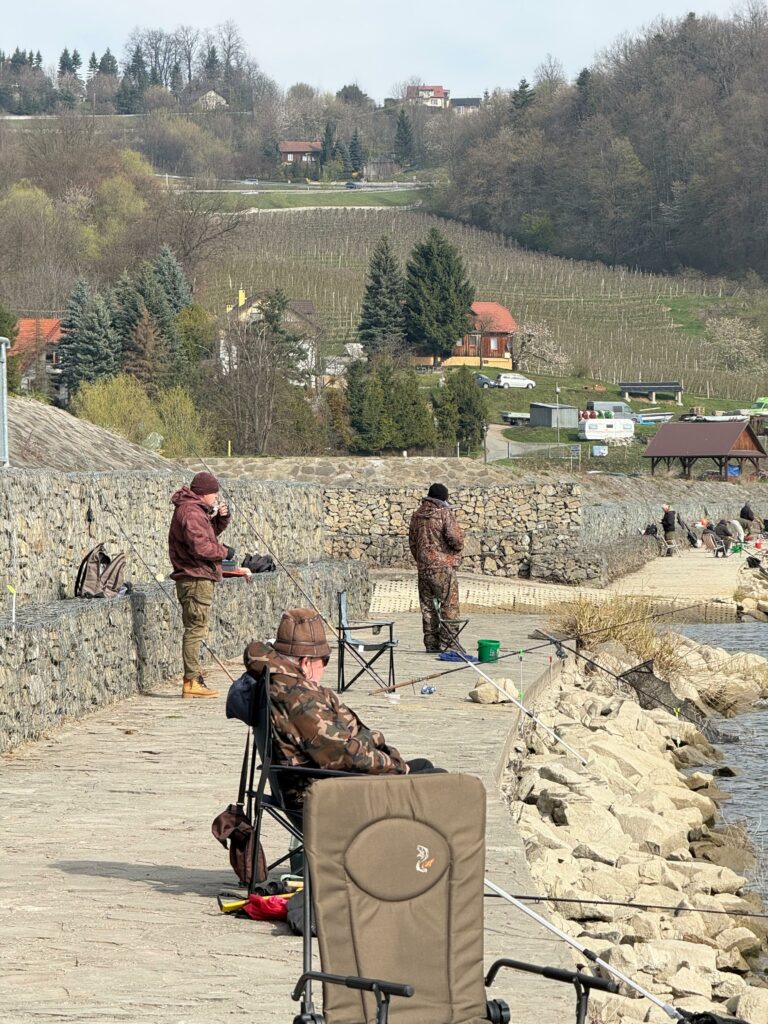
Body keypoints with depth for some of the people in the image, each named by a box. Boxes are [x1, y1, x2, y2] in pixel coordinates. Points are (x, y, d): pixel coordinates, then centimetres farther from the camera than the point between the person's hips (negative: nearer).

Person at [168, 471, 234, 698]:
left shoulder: (197, 509, 18)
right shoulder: (190, 512, -15)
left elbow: (212, 531, 28)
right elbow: (200, 547, -22)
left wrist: (221, 517, 9)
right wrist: (225, 552, -8)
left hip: (199, 578, 11)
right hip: (196, 578, -11)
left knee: (195, 629, 13)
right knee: (196, 629, -10)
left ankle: (193, 679, 18)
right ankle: (192, 681, -11)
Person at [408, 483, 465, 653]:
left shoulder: (417, 515, 11)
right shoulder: (445, 513, -10)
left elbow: (412, 542, 17)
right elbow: (454, 537, -18)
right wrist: (458, 547, 3)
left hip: (423, 567, 6)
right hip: (443, 565, -6)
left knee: (427, 606, 11)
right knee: (449, 605, -1)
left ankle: (431, 643, 11)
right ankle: (447, 642, -6)